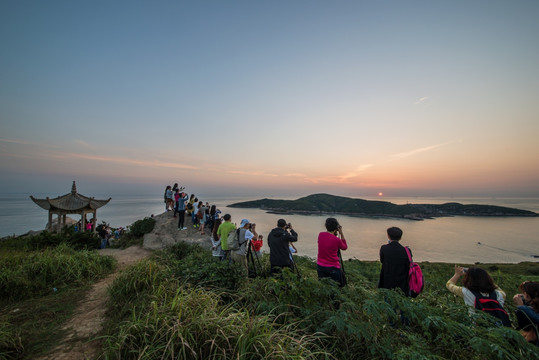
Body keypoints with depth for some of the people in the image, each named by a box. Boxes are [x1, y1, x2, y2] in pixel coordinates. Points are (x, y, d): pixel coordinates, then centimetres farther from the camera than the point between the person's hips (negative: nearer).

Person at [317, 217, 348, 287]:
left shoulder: (320, 235, -6)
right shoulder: (337, 240, -19)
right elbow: (345, 247, 2)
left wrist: (336, 235, 9)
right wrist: (341, 233, -1)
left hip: (320, 266, 5)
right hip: (332, 268, -4)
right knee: (340, 285, 13)